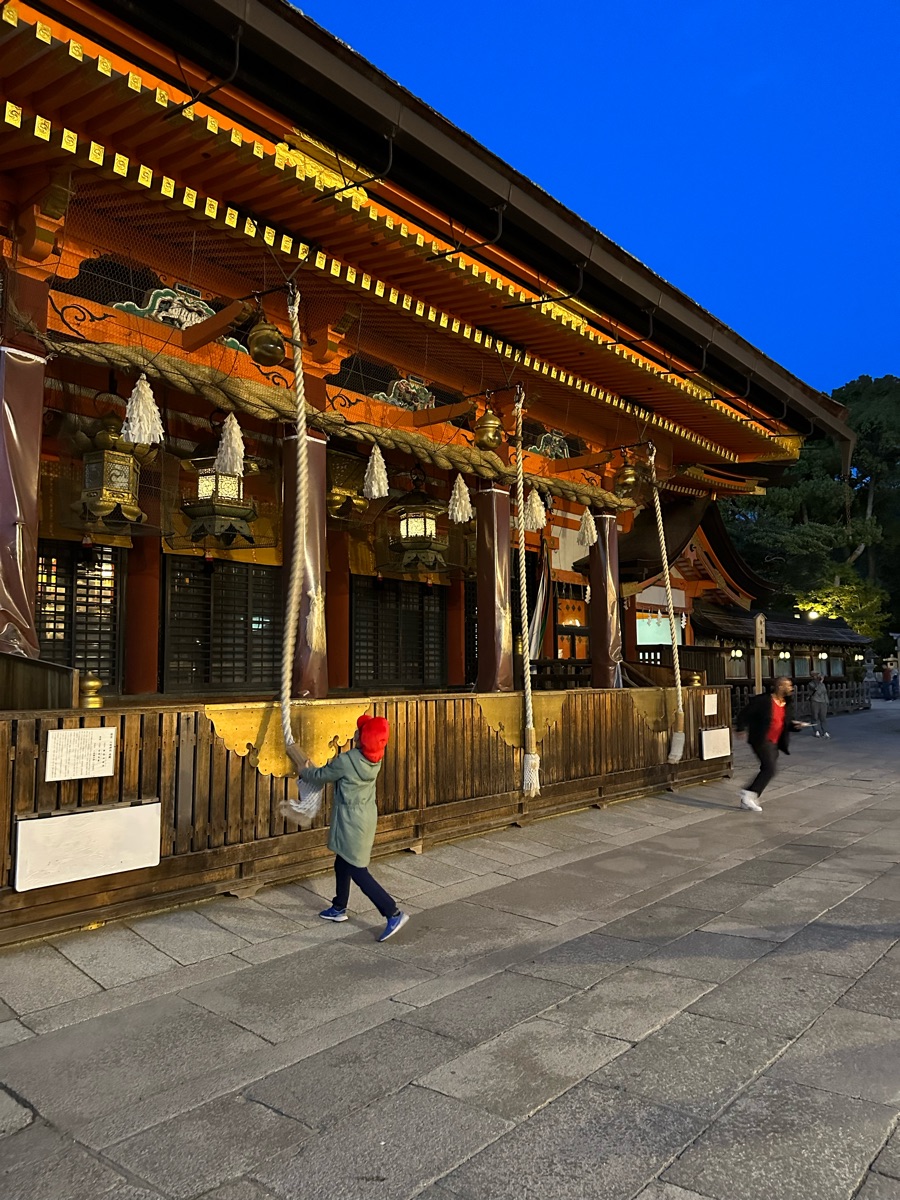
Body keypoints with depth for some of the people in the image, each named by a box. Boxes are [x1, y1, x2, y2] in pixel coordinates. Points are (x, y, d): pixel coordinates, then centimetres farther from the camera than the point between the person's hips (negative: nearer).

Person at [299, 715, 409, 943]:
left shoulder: (346, 761, -26)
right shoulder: (374, 759, -3)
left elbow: (320, 777, -7)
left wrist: (304, 772, 13)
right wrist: (316, 769, 18)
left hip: (352, 823, -8)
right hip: (366, 818, 8)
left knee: (358, 872, -1)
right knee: (342, 864, 24)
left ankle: (393, 913, -4)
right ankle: (339, 908, 39)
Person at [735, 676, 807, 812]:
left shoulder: (788, 705, 6)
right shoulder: (763, 700, -15)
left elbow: (788, 724, 13)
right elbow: (744, 713, -9)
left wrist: (796, 725, -8)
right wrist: (741, 729, -13)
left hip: (774, 743, 8)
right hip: (761, 740, -8)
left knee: (767, 770, 8)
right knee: (770, 768, -17)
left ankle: (748, 799, 17)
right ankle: (750, 794, -8)